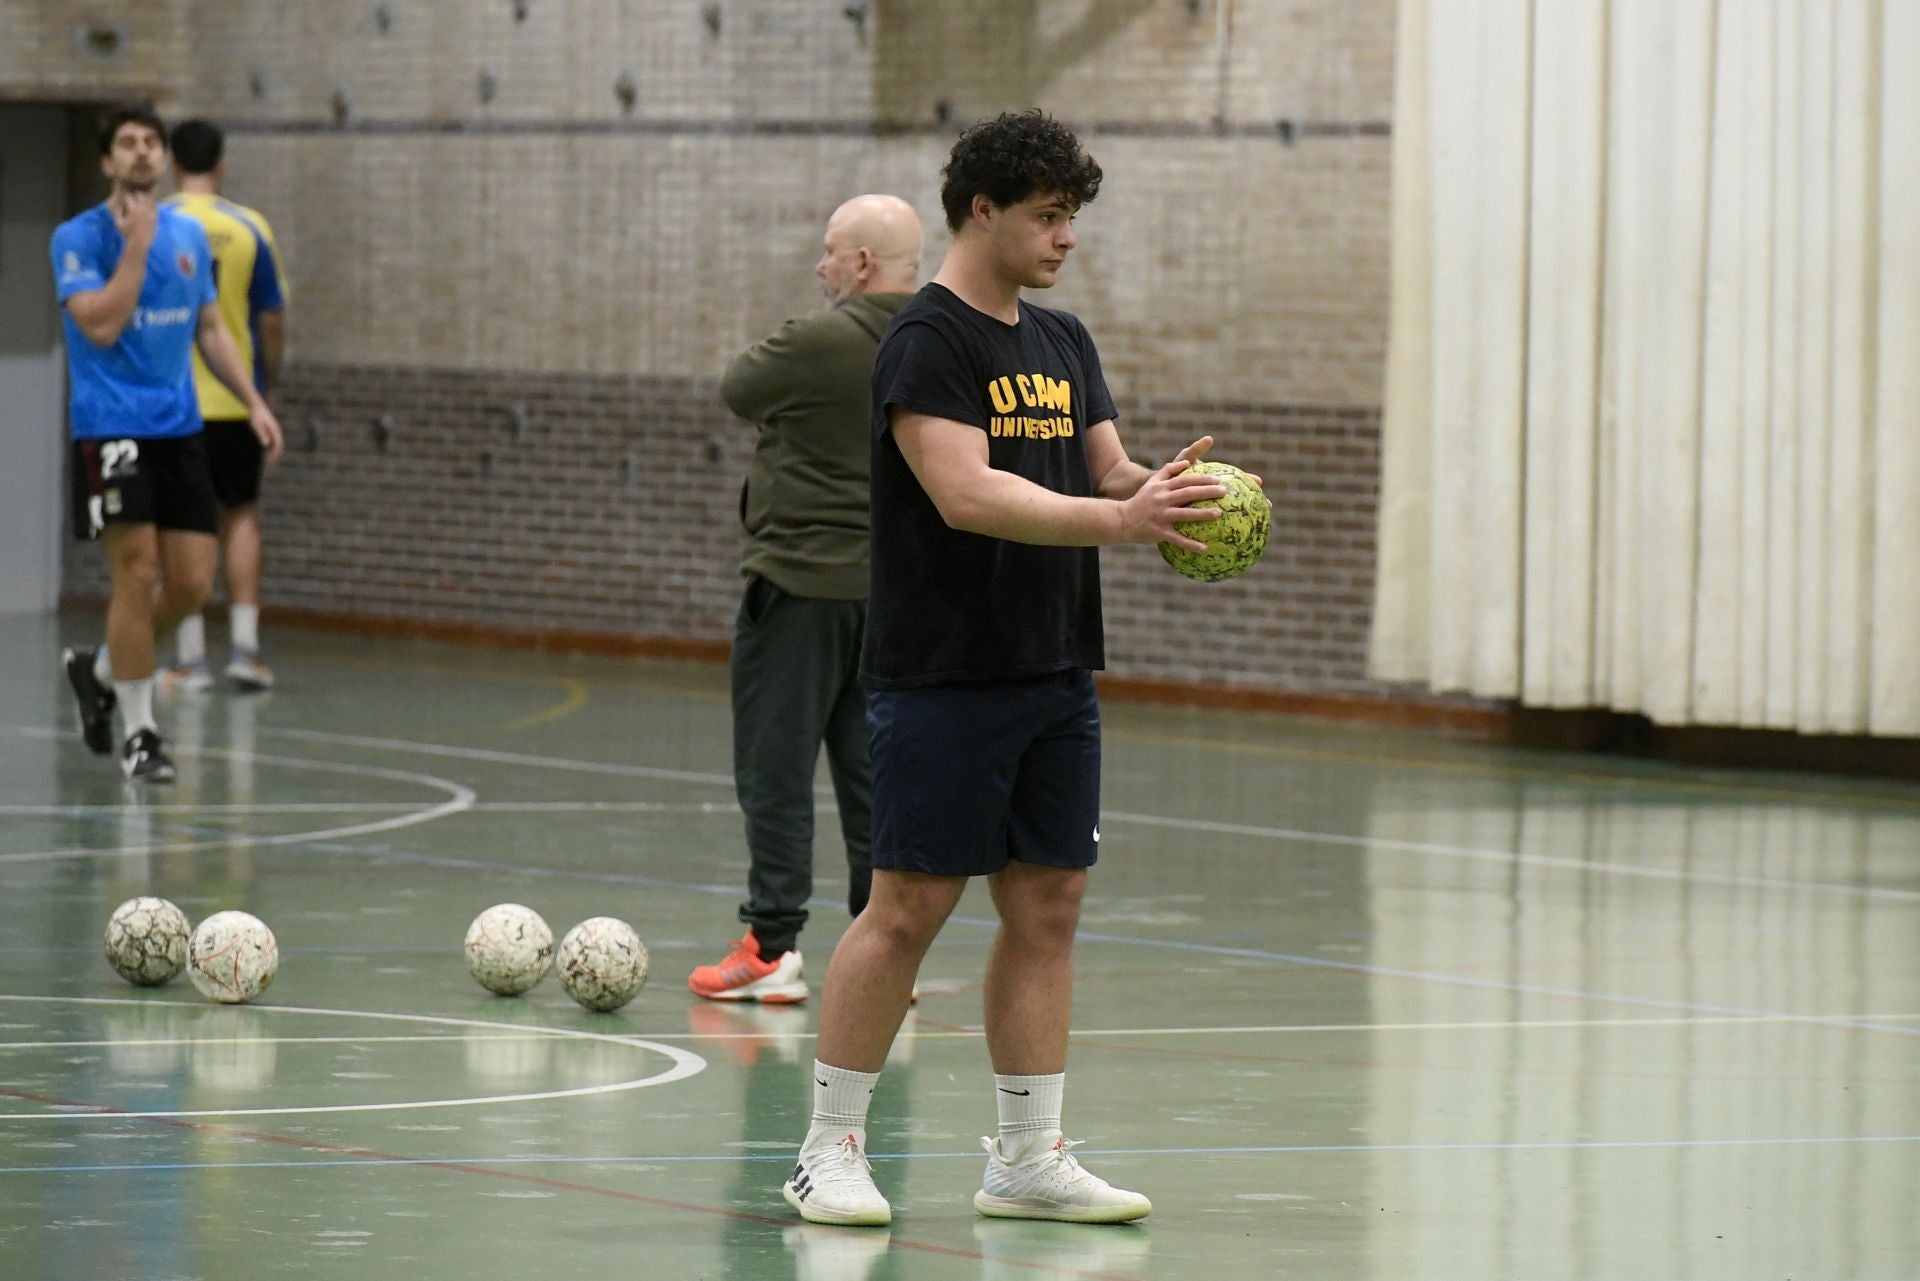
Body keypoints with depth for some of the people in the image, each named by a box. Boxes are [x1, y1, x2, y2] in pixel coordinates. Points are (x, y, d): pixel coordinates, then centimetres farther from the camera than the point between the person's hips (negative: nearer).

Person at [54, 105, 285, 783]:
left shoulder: (190, 235, 11)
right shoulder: (79, 238, -6)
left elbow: (210, 327, 18)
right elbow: (101, 325, -18)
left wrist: (254, 403, 10)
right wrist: (137, 243, -17)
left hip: (180, 427, 6)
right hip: (112, 428, -6)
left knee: (192, 581, 2)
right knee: (138, 573, -9)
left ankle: (101, 669, 27)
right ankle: (138, 732, 3)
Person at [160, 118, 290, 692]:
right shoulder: (249, 228, -2)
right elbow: (272, 320, 1)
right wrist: (268, 381, 16)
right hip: (234, 400, 1)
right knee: (241, 516, 14)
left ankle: (189, 657, 5)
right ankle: (244, 645, 7)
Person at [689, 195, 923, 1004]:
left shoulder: (819, 346, -17)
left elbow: (735, 390, -1)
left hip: (803, 583, -7)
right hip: (900, 589, 7)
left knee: (775, 770, 0)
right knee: (872, 769, 11)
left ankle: (772, 949, 0)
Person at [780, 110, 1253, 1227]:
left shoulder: (1063, 342, 15)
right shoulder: (929, 342, -11)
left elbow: (1107, 470, 14)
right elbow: (967, 494, -22)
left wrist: (1156, 489, -10)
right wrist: (1118, 518, -30)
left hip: (1057, 675, 8)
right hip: (945, 676, -8)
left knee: (1049, 906, 7)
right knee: (911, 906, -5)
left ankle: (1030, 1159, 12)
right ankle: (831, 1151, 3)